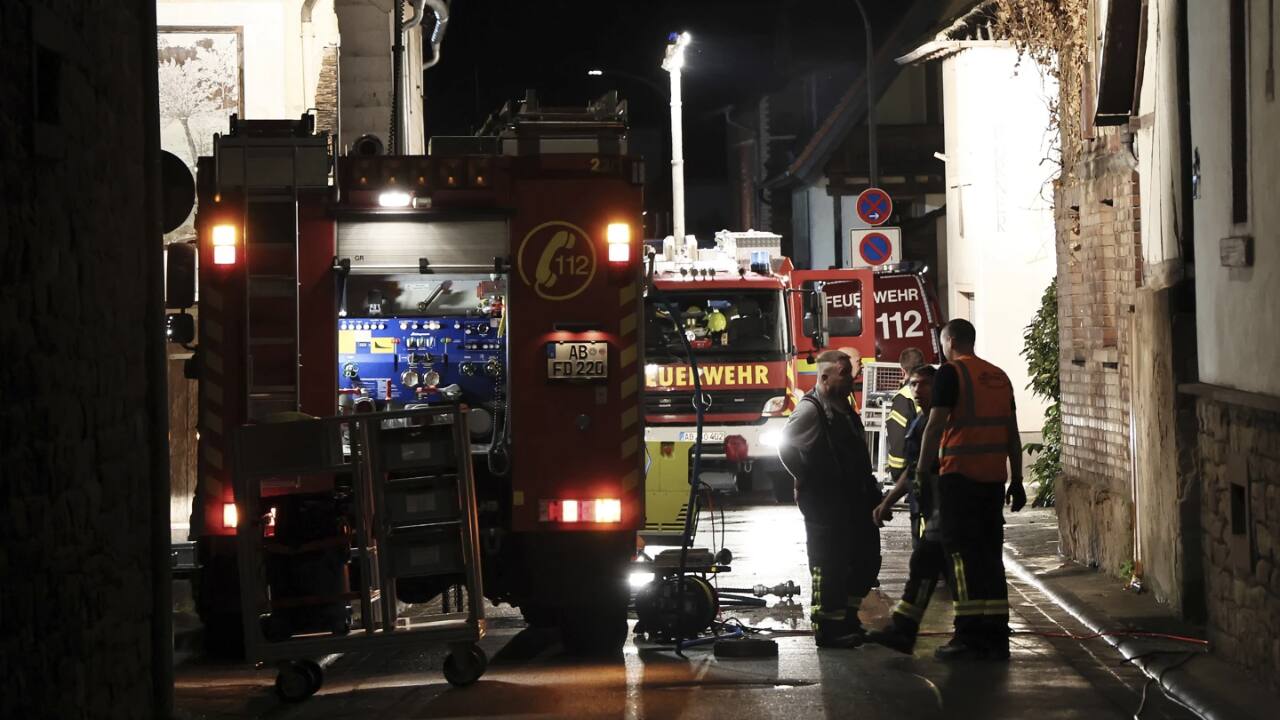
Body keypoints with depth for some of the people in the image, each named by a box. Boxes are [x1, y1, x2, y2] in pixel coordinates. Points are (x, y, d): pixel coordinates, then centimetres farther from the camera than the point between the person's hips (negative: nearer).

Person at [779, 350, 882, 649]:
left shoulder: (844, 409, 16)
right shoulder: (810, 410, -13)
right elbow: (787, 449, -17)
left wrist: (869, 488, 19)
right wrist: (809, 481, -12)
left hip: (853, 501, 9)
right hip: (824, 503, -9)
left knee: (866, 558, 12)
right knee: (829, 565, -4)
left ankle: (846, 617, 24)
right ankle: (827, 628, 4)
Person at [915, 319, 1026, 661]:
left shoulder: (951, 373, -5)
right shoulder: (999, 376, 16)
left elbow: (935, 426, -11)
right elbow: (1012, 434, 16)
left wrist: (920, 471, -7)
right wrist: (1016, 480, 19)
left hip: (959, 475, -6)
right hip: (994, 477, 6)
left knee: (962, 553, -4)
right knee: (990, 553, 11)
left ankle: (969, 636, -8)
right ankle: (996, 637, 10)